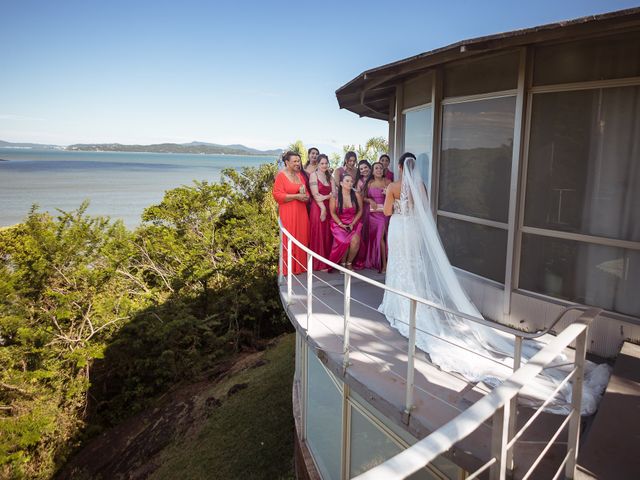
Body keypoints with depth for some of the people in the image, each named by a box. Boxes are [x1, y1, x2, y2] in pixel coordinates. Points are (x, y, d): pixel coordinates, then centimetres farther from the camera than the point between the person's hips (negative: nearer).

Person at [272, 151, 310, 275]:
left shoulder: (299, 175, 13)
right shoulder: (281, 175, -6)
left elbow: (305, 192, 22)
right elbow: (277, 195, -14)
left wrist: (305, 196, -3)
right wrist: (296, 196, -17)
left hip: (301, 212, 6)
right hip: (288, 213, -6)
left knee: (301, 238, 8)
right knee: (289, 241, -2)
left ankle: (300, 265, 18)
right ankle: (289, 269, 7)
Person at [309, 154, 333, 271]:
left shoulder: (329, 176, 16)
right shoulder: (313, 175, -1)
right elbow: (315, 194, -10)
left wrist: (325, 197, -12)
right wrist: (323, 208, -15)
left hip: (328, 208, 6)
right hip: (318, 208, -5)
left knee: (328, 235, 5)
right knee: (318, 236, -3)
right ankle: (319, 264, 3)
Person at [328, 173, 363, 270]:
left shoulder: (356, 195, -1)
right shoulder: (335, 196, -5)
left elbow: (360, 211, 3)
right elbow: (333, 213, -1)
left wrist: (352, 224, -8)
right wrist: (341, 224, -11)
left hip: (353, 223, 2)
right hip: (339, 224, -1)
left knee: (355, 240, -27)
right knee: (344, 241, -28)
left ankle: (349, 263, -3)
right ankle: (342, 263, -1)